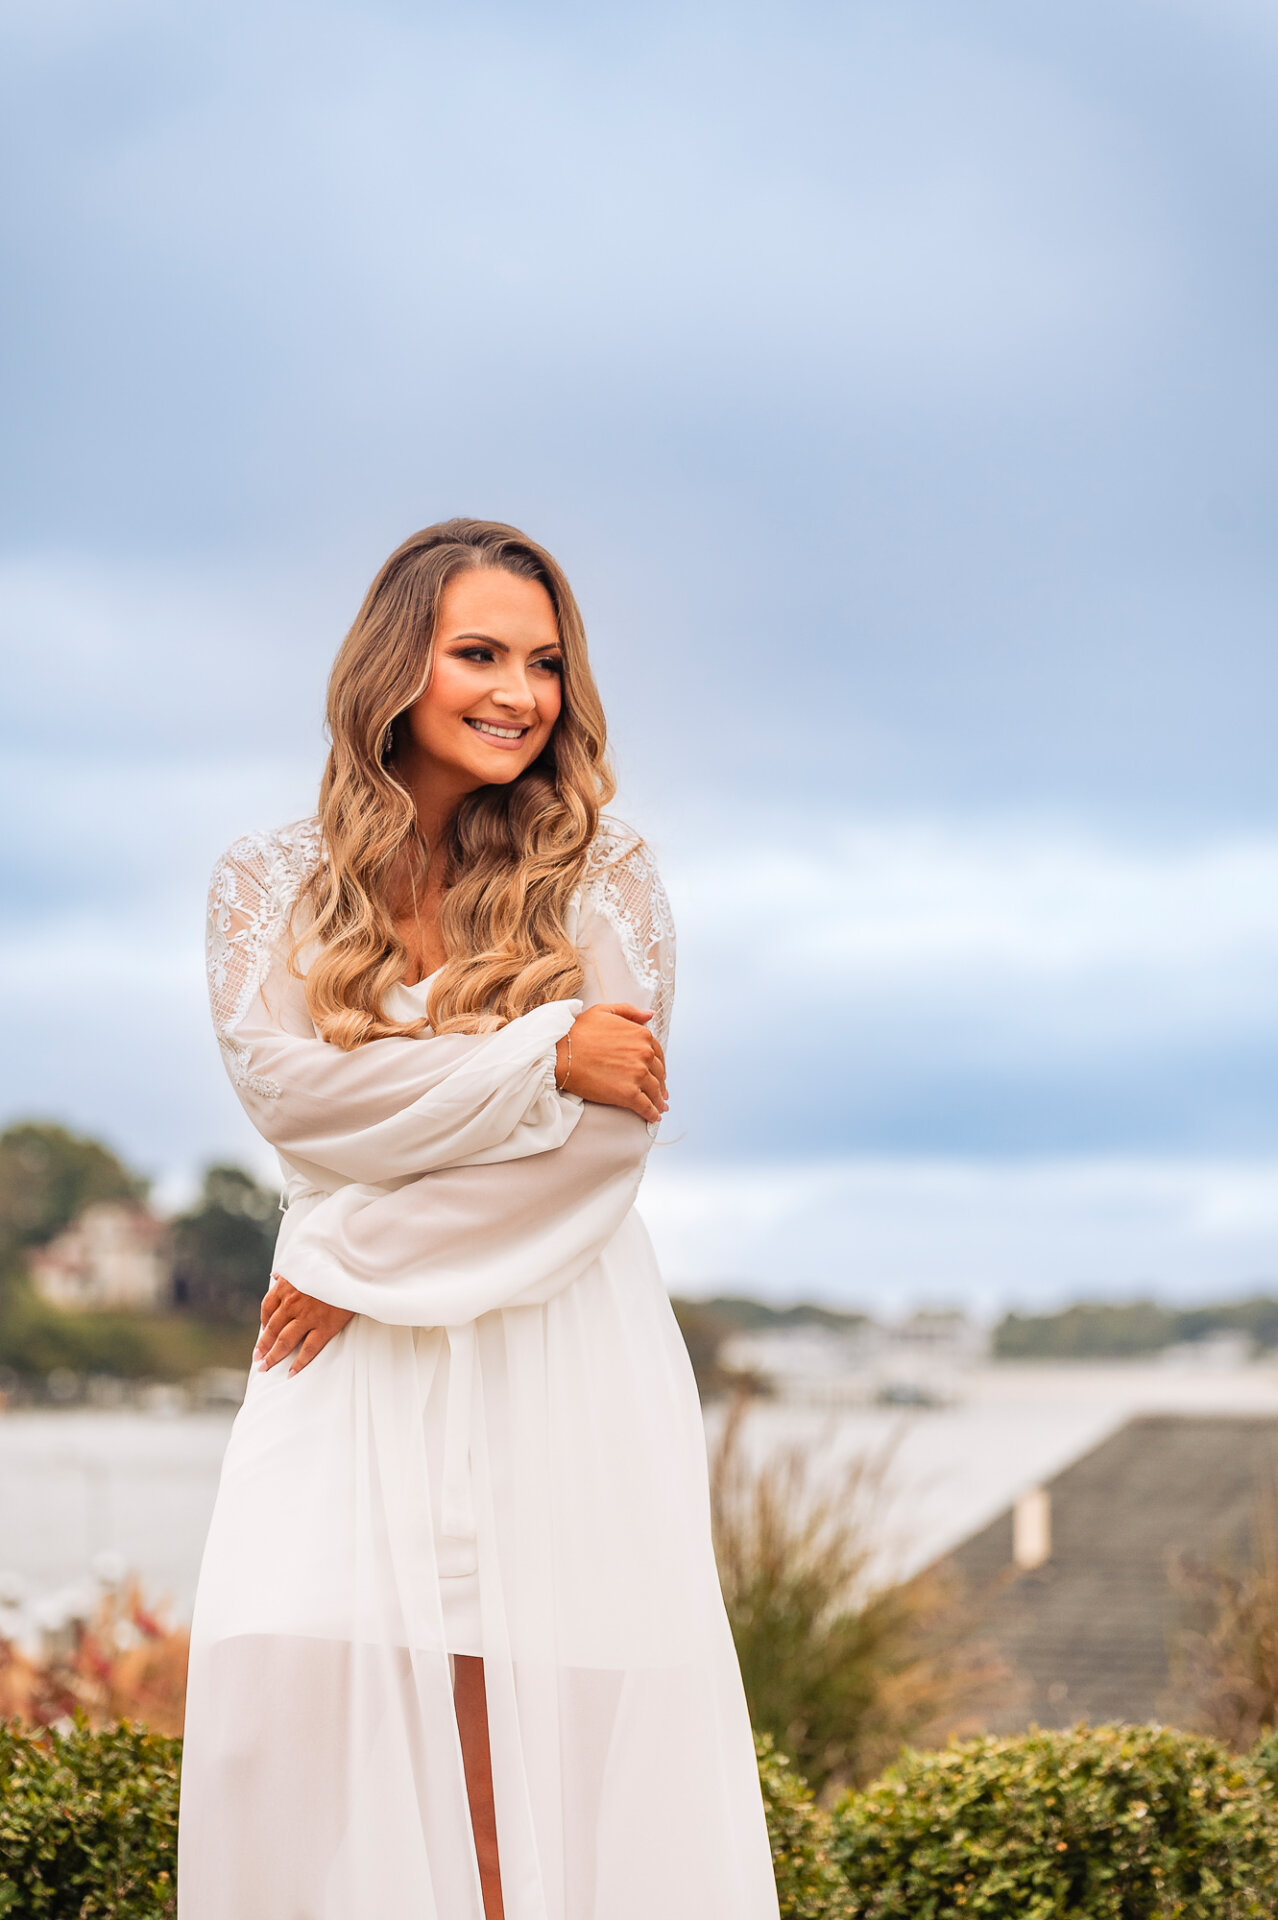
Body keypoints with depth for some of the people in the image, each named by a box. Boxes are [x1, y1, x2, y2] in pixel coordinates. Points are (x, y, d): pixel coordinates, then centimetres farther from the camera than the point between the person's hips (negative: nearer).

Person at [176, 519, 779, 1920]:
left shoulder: (601, 876, 5)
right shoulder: (269, 882, 9)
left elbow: (613, 1122, -5)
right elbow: (284, 1084, -6)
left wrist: (366, 1251, -8)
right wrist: (537, 1058, -10)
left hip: (561, 1343, -1)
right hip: (351, 1363, 1)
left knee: (557, 1720, -7)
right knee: (302, 1687, -12)